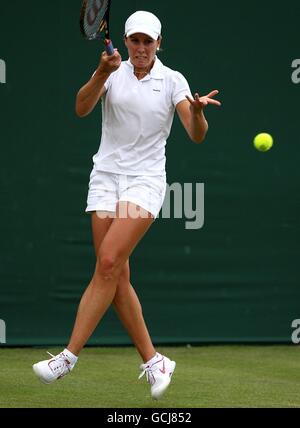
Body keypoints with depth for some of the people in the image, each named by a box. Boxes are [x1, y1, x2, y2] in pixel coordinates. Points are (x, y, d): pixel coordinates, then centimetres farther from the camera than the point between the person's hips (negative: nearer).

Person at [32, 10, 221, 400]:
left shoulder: (173, 80, 0)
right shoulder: (113, 72, 4)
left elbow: (197, 135, -8)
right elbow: (81, 109, -13)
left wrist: (198, 111, -30)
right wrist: (102, 73, -29)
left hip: (145, 181, -3)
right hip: (106, 176, 3)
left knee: (108, 262, -18)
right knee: (118, 277, -2)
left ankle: (68, 357, -17)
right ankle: (154, 361, 8)